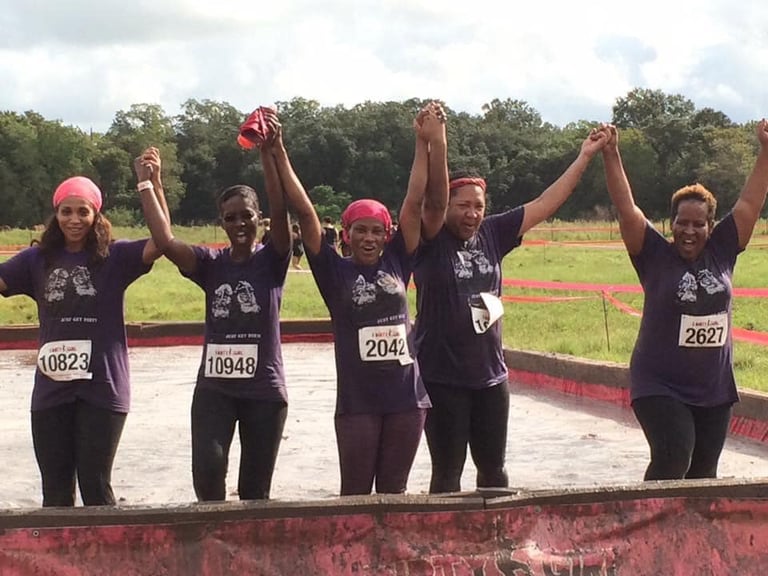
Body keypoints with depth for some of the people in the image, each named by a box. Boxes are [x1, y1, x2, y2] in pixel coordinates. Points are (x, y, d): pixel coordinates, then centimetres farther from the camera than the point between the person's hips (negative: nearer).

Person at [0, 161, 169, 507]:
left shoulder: (114, 257, -3)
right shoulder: (38, 259, 5)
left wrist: (153, 183, -25)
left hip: (102, 388, -3)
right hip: (51, 390, 3)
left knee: (95, 486, 2)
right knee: (55, 491, 10)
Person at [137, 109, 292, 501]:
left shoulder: (271, 260, -2)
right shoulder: (210, 263, 4)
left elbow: (281, 212, -19)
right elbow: (164, 241, -11)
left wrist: (268, 153, -31)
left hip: (264, 390, -1)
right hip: (214, 387, 1)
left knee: (255, 489, 6)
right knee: (207, 469, -21)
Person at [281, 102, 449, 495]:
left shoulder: (396, 262, 6)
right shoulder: (334, 271, -1)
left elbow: (417, 202, 2)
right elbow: (304, 212, -7)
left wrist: (430, 142, -2)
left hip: (407, 398, 2)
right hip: (357, 402, -2)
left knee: (393, 493, 12)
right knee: (355, 496, 6)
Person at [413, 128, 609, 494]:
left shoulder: (492, 234, 4)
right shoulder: (430, 240, -8)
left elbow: (545, 205, 8)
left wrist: (584, 157, 8)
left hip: (491, 376, 5)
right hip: (441, 379, -5)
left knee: (493, 468, 15)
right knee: (448, 471, 3)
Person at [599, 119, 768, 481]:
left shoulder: (721, 252, 3)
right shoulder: (655, 256, -6)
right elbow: (626, 208, -12)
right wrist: (611, 155, -19)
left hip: (715, 389, 4)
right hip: (660, 388, -4)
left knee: (704, 472, 9)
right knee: (672, 461, -20)